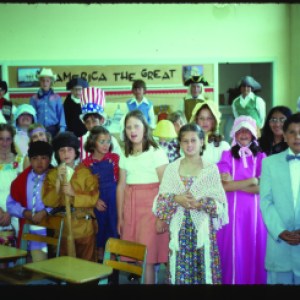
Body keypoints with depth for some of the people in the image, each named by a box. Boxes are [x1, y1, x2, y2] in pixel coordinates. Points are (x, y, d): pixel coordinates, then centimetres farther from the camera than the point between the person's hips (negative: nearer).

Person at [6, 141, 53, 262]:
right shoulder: (21, 179, 10)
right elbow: (11, 204, 11)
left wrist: (45, 212, -22)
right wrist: (25, 212, -7)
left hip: (49, 233, -4)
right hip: (26, 232, 4)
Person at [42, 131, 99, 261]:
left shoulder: (86, 172, 1)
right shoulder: (52, 174, 4)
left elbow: (93, 199, -6)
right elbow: (48, 202, -6)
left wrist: (74, 194, -18)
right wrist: (58, 180, -16)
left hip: (84, 227, -1)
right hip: (62, 227, 1)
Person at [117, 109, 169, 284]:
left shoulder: (156, 153, -5)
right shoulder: (125, 157, 13)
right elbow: (121, 186, 14)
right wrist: (120, 216, 12)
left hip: (150, 206, -5)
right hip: (130, 206, 6)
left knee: (147, 256, -5)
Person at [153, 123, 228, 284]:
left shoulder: (211, 168, 0)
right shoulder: (171, 168, 6)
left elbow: (220, 202, -2)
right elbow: (161, 199, 4)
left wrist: (200, 203, -17)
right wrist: (176, 199, -13)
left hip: (202, 227, -1)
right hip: (178, 228, 2)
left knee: (203, 268, 1)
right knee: (179, 270, 4)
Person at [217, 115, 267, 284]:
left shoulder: (261, 157, 5)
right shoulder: (227, 156, 4)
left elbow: (263, 188, -6)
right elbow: (223, 185, -7)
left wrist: (235, 184, -11)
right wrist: (252, 180, -10)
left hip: (254, 211, 1)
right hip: (232, 210, -1)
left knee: (254, 251, 5)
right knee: (233, 251, 2)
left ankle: (254, 281, 17)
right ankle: (233, 281, 14)